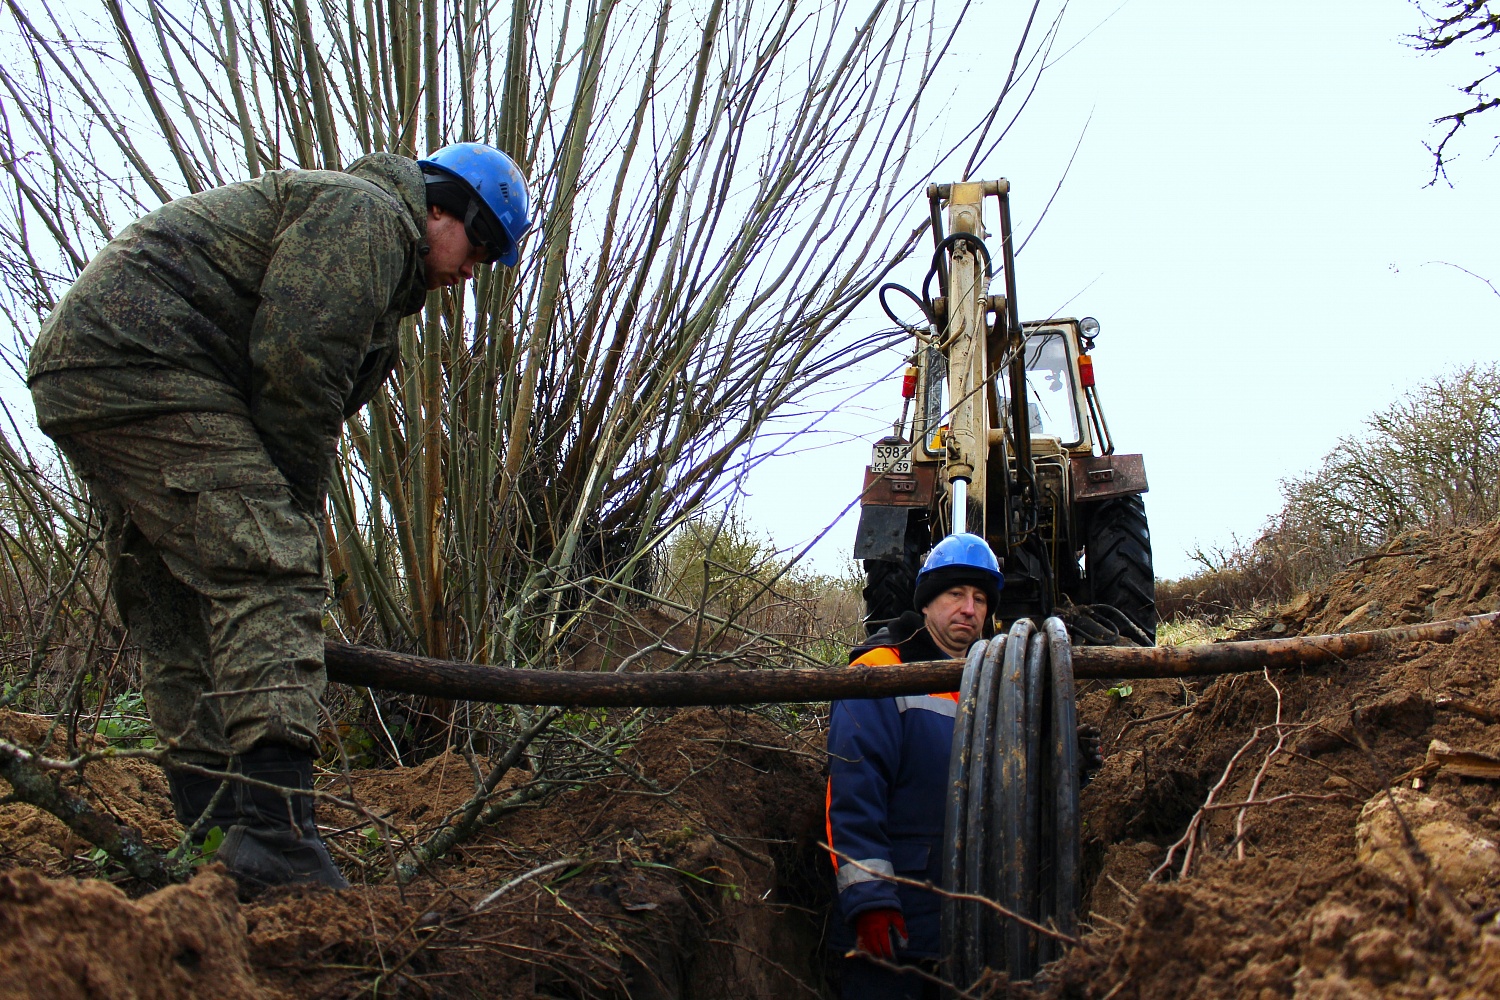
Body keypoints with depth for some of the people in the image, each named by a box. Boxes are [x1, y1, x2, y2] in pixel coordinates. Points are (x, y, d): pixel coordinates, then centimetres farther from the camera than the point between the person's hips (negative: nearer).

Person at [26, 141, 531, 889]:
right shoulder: (368, 214, -4)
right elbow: (295, 364, -16)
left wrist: (284, 511, 17)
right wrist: (297, 510, -6)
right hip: (142, 365, -12)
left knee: (177, 614, 10)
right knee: (270, 576, -19)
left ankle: (215, 836, 12)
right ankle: (275, 834, -27)